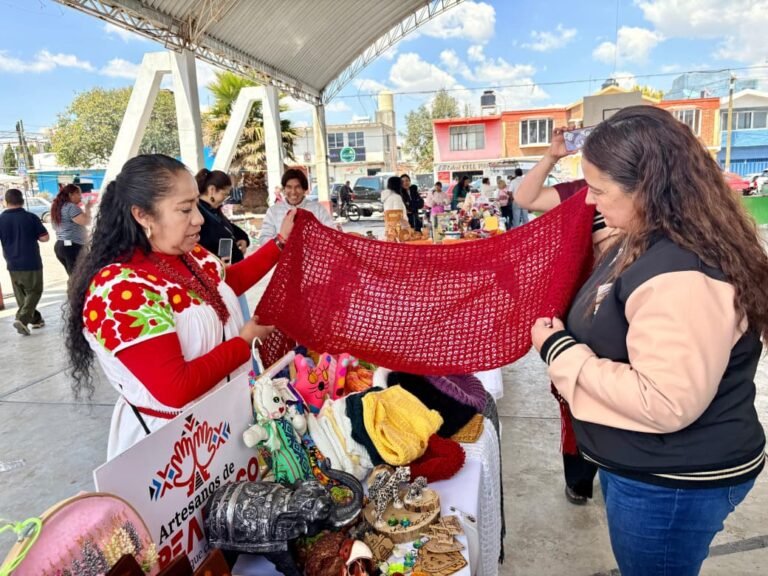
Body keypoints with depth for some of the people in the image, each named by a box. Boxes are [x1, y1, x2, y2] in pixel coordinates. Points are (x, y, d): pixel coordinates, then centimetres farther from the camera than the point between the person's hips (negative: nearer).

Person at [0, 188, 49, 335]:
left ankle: (35, 319, 25)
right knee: (34, 292, 8)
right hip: (31, 263, -3)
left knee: (21, 294, 18)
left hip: (13, 265, 3)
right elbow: (44, 238, -8)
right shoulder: (31, 217, -11)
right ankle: (22, 319, -9)